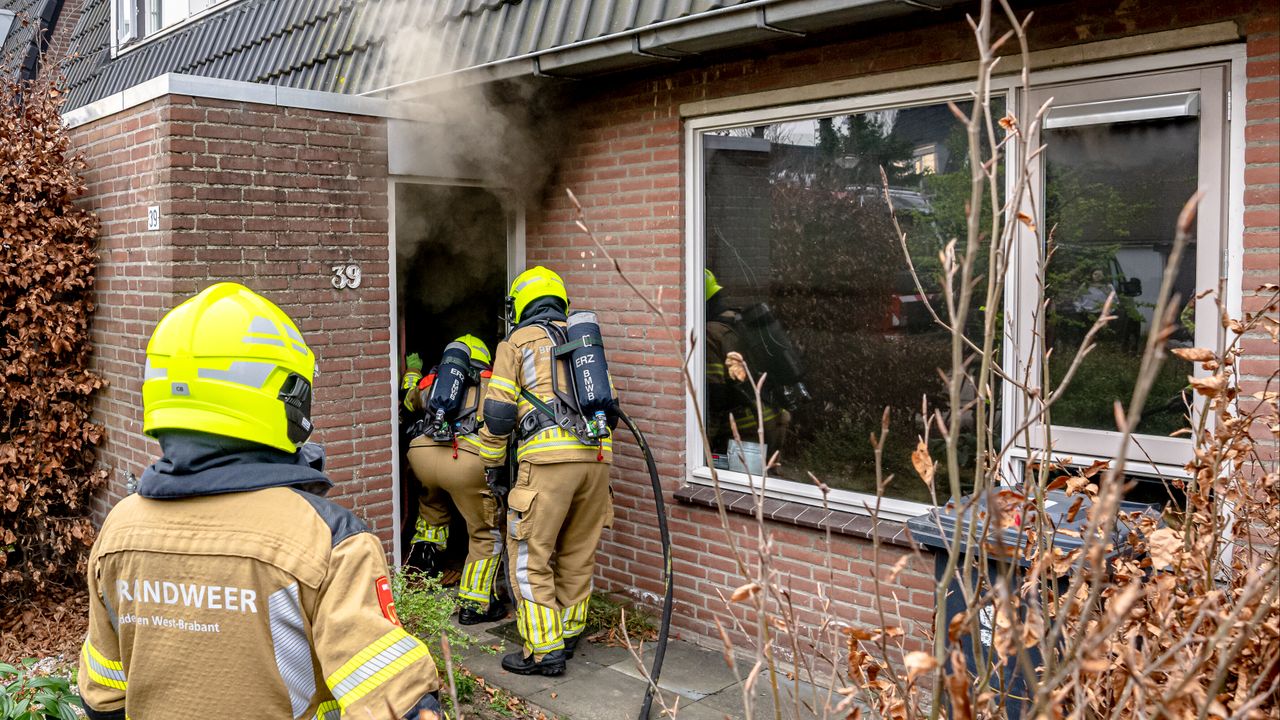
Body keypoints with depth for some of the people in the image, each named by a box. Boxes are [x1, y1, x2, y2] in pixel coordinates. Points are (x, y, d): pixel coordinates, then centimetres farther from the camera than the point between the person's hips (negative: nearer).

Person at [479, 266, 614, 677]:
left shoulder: (518, 341, 8)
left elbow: (499, 409, 3)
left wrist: (493, 462, 14)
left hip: (548, 458, -6)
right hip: (596, 456, 6)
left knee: (530, 556, 1)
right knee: (578, 554, 17)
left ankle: (544, 650, 1)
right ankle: (569, 634, 28)